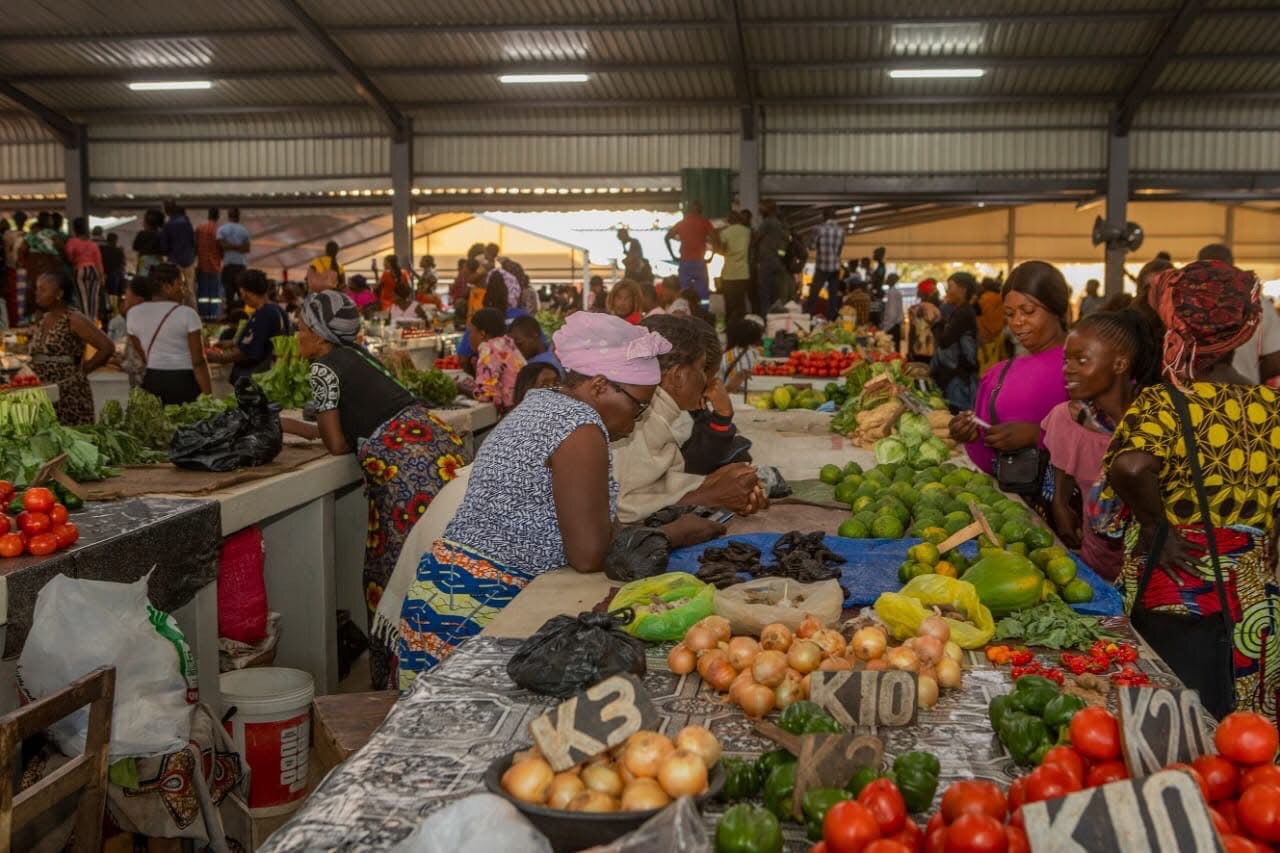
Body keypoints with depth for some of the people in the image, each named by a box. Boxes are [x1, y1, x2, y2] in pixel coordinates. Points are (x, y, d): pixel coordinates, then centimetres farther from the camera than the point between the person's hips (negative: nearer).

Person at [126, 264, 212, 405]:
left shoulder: (133, 314, 6)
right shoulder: (187, 314, -9)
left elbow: (143, 356, 17)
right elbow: (198, 362, -12)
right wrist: (208, 398, -9)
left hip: (152, 382, 5)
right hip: (184, 382, -5)